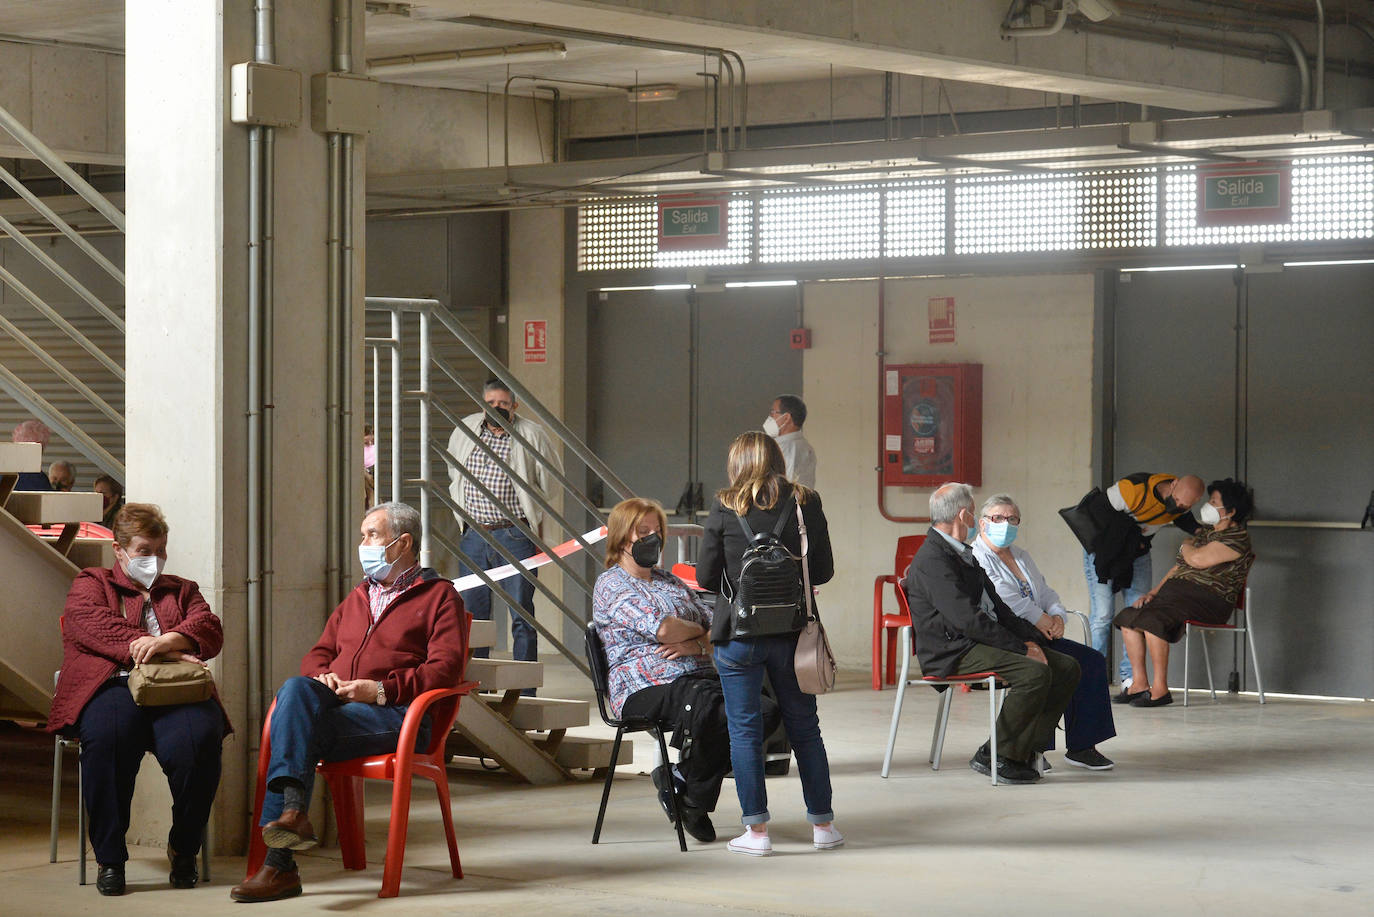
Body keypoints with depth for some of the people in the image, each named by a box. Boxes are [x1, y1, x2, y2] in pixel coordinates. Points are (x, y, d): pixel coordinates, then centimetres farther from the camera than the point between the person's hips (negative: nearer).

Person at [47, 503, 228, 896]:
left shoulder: (182, 590, 32)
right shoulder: (91, 584, 24)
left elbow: (209, 628, 11)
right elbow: (87, 622, 0)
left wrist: (167, 641, -12)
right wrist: (144, 646, -13)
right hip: (112, 687, -2)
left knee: (197, 740, -34)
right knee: (106, 736, -39)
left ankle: (184, 849, -12)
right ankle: (109, 857, -27)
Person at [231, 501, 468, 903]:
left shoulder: (439, 595, 10)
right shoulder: (358, 597, 32)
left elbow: (445, 668, -4)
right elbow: (319, 653, 31)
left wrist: (381, 689, -14)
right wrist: (321, 675, 5)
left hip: (395, 714, -5)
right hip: (334, 703, 5)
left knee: (303, 732, -31)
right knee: (295, 689, -31)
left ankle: (279, 864, -37)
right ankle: (292, 808, -47)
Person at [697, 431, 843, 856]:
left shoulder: (724, 508, -5)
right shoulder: (805, 503, -1)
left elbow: (706, 577, -3)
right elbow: (823, 570, 2)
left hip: (738, 633, -2)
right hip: (792, 631, 2)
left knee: (744, 730, 5)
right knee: (804, 726, 13)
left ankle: (756, 829, 4)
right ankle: (822, 823, 19)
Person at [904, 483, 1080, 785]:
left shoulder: (964, 553, 21)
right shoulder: (932, 559, -14)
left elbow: (996, 606, 20)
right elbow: (967, 620, -21)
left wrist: (1032, 638, 4)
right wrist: (1021, 647, -19)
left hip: (980, 643, 10)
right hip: (952, 652, -10)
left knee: (1067, 668, -2)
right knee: (1035, 672, -29)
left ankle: (1024, 749, -2)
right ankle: (996, 757, -17)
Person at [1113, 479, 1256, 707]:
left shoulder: (1237, 538, -8)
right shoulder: (1204, 531, 22)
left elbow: (1197, 560, -18)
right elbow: (1179, 566, 24)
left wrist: (1186, 546, 5)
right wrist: (1154, 592, 12)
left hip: (1207, 599, -10)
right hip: (1176, 590, 10)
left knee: (1151, 619, -31)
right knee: (1128, 617, -5)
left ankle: (1160, 689, -27)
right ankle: (1140, 684, -6)